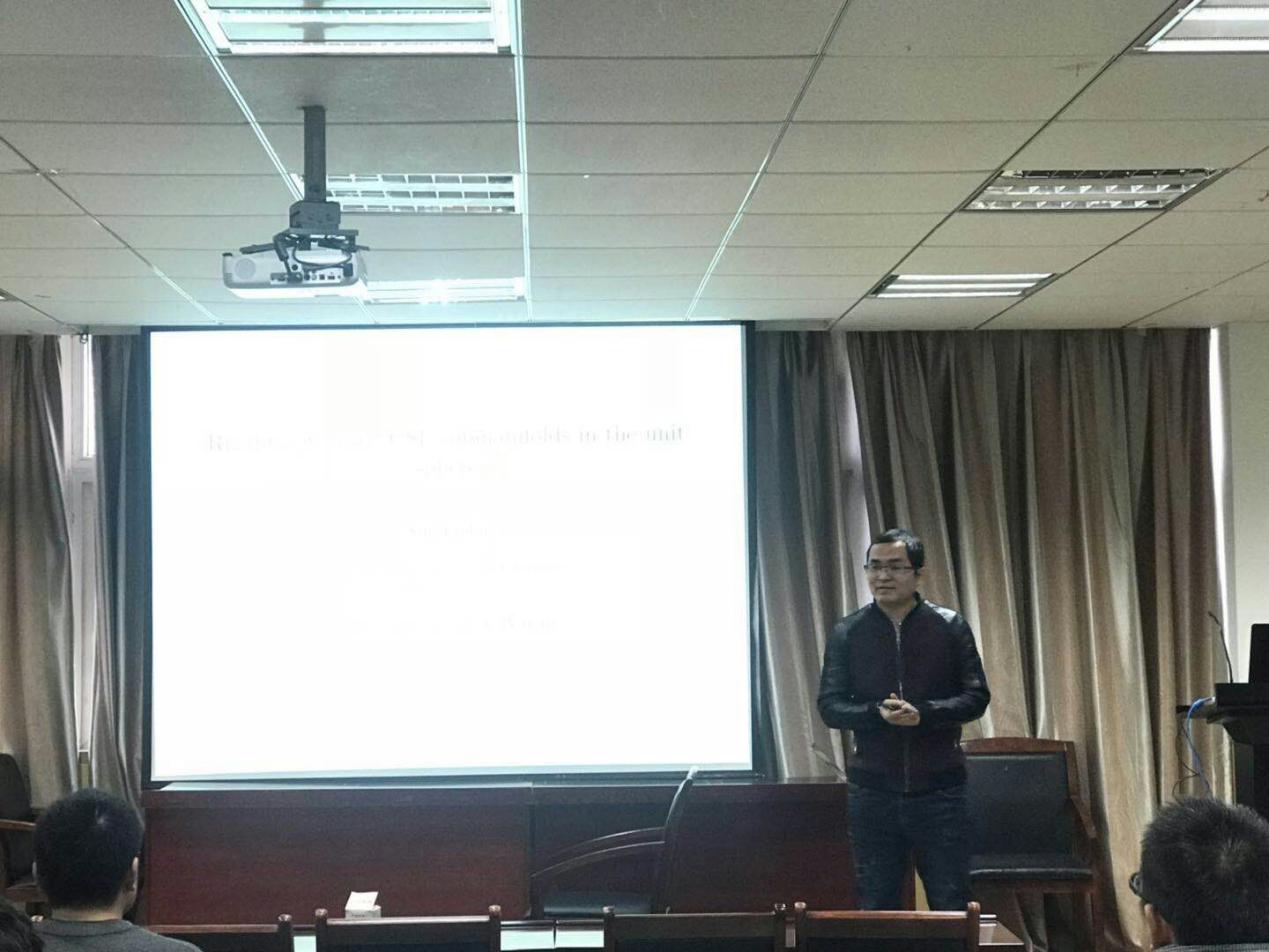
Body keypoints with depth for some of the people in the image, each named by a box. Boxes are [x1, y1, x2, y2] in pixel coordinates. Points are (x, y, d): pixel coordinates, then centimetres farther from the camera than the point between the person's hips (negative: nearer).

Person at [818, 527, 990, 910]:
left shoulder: (950, 627, 2)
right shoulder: (846, 633, 5)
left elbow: (976, 697, -1)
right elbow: (829, 706, 1)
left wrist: (922, 713, -19)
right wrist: (878, 714, -19)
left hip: (939, 789, -1)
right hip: (872, 790, 1)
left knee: (951, 905, 4)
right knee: (875, 907, 9)